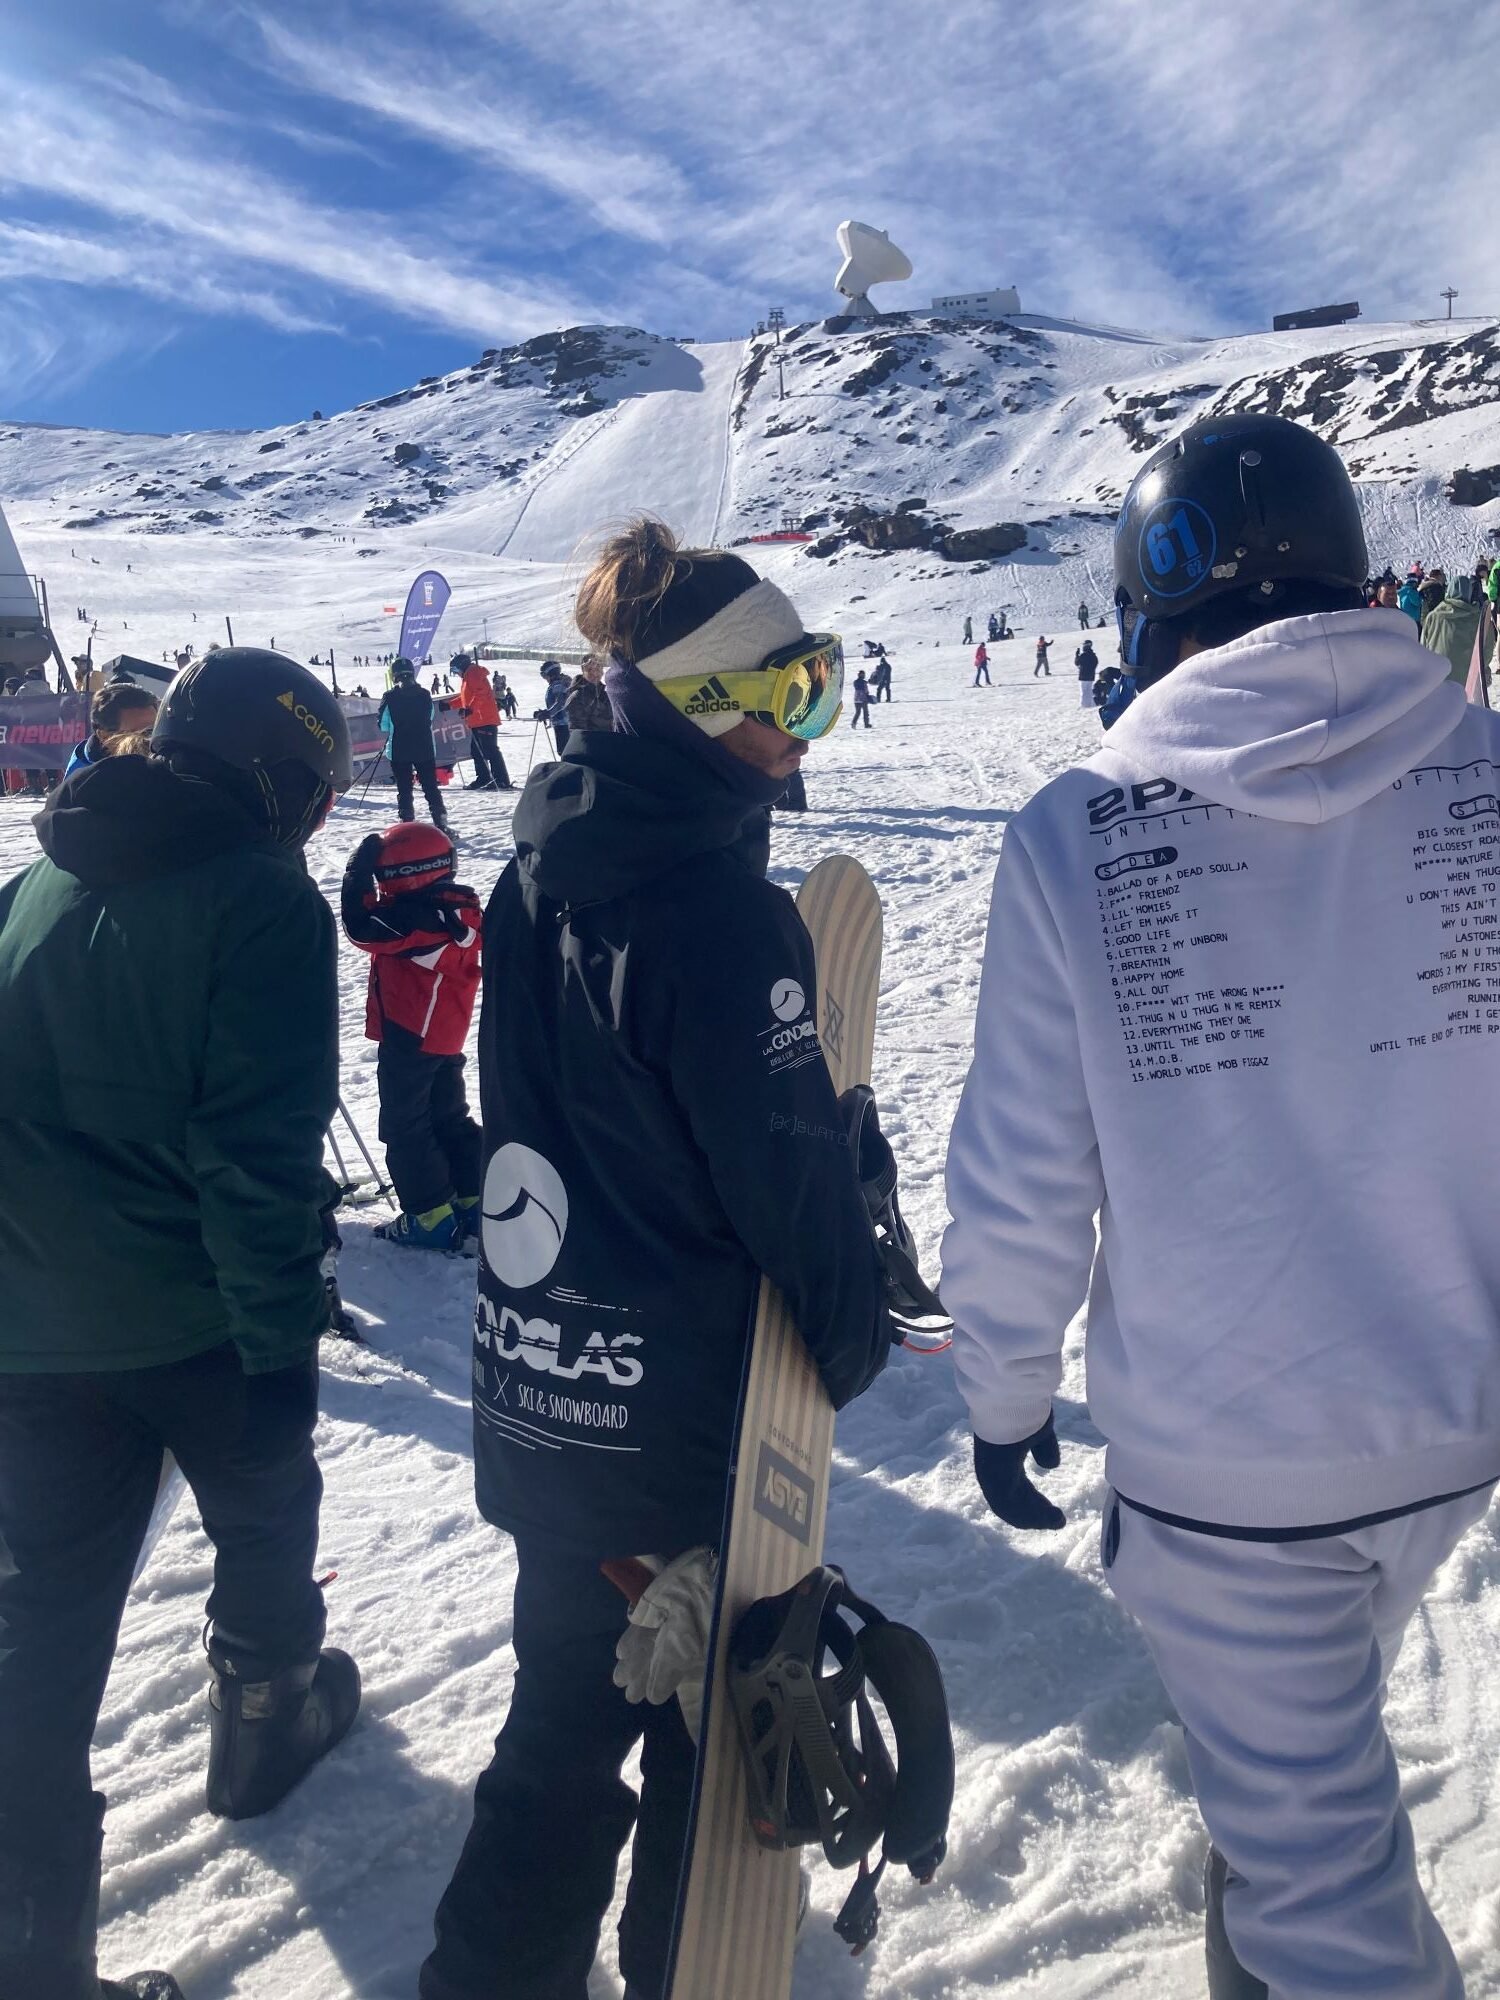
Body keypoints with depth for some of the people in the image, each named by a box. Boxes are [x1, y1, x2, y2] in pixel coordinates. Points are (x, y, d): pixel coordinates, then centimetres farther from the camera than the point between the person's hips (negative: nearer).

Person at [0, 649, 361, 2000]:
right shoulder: (264, 902, -15)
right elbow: (261, 1150, -22)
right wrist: (281, 1341, -17)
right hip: (200, 1319, -5)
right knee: (265, 1518, 22)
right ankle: (266, 1721, 44)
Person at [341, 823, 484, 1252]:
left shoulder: (414, 917, -23)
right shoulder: (461, 911, 4)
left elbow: (362, 928, -20)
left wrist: (359, 875, -14)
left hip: (408, 1038, -9)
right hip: (446, 1039, 9)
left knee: (405, 1129, 1)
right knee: (450, 1120, 18)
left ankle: (430, 1219, 4)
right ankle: (475, 1202, 22)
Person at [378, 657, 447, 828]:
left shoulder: (390, 697, -8)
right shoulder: (424, 694, -1)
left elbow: (383, 725, -2)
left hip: (399, 751, -2)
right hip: (425, 750, 2)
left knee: (404, 790, 5)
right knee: (431, 788, 9)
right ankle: (441, 824, 5)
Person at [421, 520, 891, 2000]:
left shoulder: (534, 876, 2)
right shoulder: (723, 910, -23)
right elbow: (793, 1168, -19)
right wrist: (856, 1338, -2)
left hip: (537, 1395, 7)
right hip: (692, 1415, -7)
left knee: (568, 1705, 25)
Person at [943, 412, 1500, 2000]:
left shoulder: (1076, 831, -17)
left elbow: (1021, 1183, -13)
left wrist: (1005, 1396, 4)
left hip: (1214, 1456, -5)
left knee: (1316, 1842, 17)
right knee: (1319, 1741, 34)